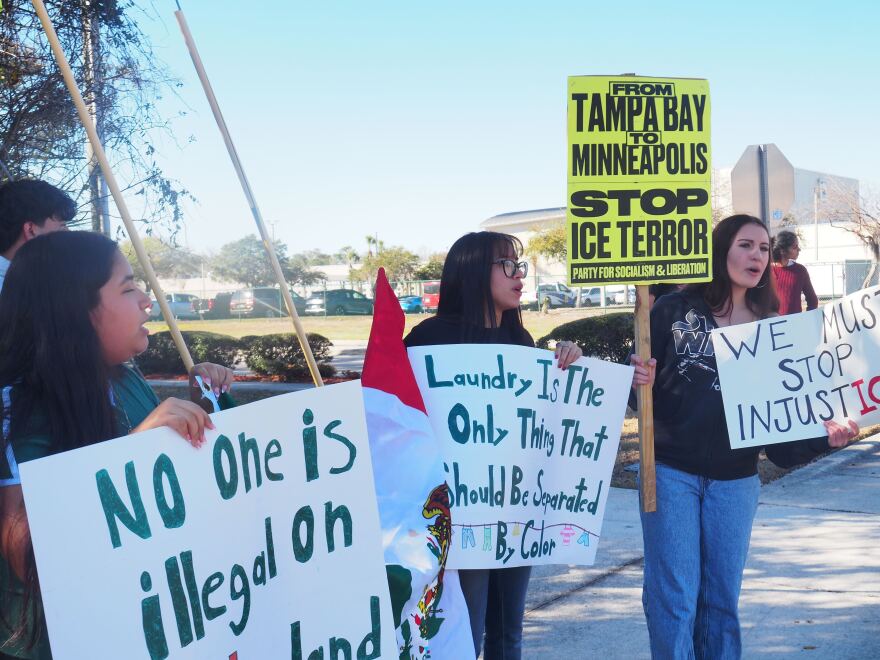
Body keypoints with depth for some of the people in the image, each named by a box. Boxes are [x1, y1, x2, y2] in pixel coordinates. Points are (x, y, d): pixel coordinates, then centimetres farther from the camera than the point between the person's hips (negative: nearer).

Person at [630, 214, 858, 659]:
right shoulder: (673, 309, -4)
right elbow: (641, 379, 0)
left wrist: (824, 435, -14)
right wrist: (641, 382, -23)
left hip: (734, 479, 3)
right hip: (671, 471, -3)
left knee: (722, 598, 12)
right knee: (673, 598, -2)